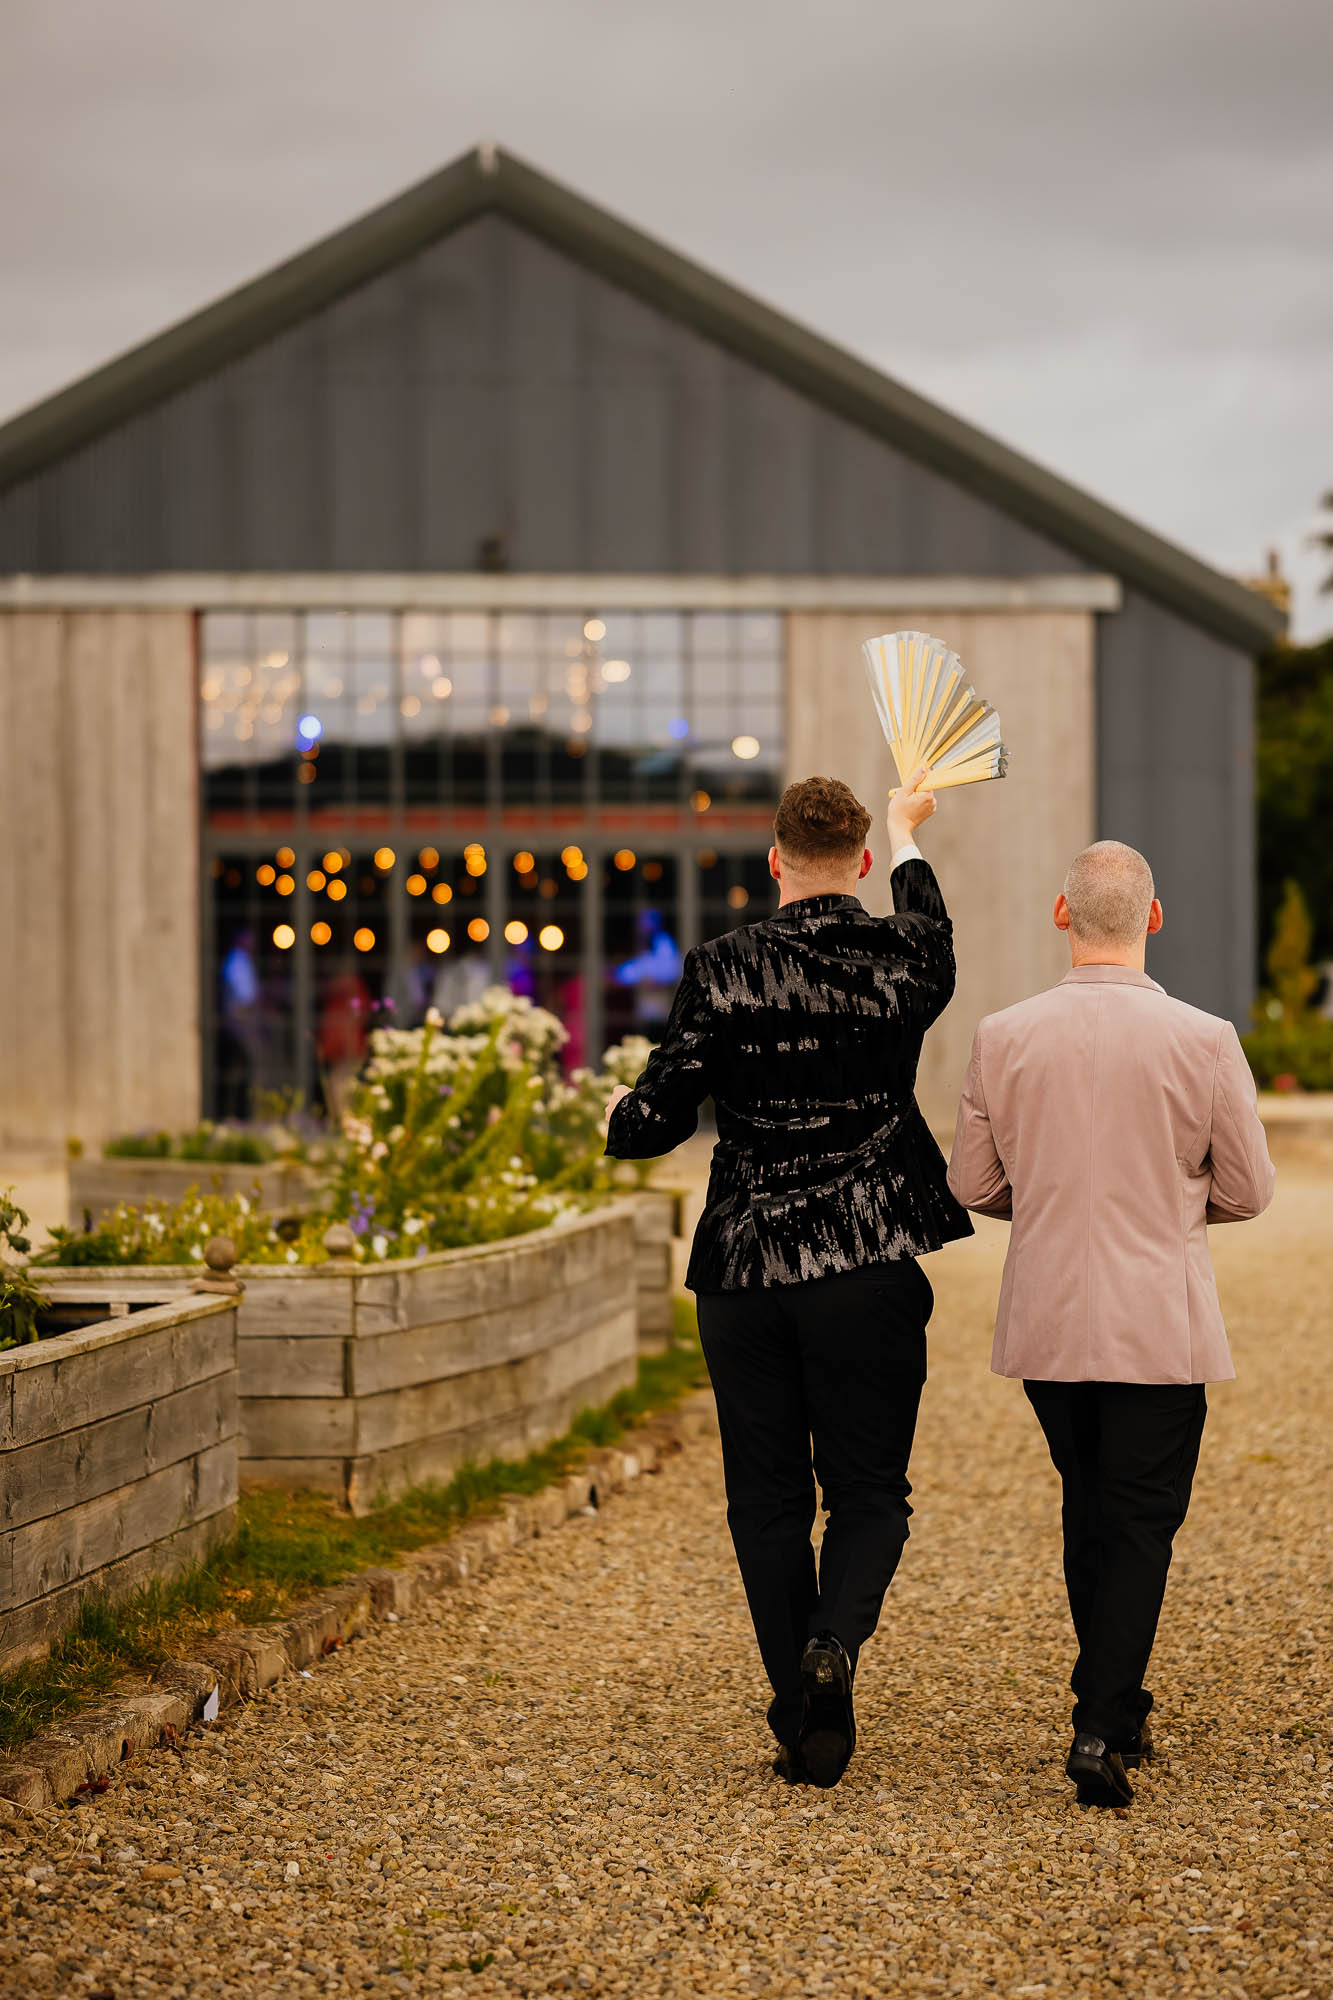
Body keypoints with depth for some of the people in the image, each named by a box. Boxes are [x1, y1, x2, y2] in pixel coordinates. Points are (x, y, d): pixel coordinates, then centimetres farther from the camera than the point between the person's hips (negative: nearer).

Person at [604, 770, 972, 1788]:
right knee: (869, 1490, 9)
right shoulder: (903, 961, 0)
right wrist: (907, 833, 45)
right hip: (871, 1272, 0)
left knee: (767, 1500, 9)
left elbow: (656, 1122, -7)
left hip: (745, 1273, 0)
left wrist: (620, 1114, 18)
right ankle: (836, 1642, -19)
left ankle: (802, 1725, 10)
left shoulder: (721, 968, -6)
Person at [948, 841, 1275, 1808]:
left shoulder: (1004, 1037, -5)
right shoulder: (1203, 1040, -11)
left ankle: (1118, 1710, 28)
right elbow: (1249, 1190, -2)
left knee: (1090, 1512, 18)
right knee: (1142, 1522, 4)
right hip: (1161, 1326, -3)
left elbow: (971, 1184, 3)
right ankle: (1101, 1728, -7)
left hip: (1046, 1321, 3)